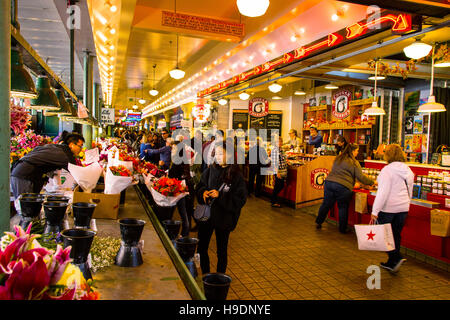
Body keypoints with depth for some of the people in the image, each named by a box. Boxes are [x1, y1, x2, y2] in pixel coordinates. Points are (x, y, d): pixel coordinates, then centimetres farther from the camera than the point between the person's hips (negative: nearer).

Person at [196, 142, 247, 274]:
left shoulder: (236, 175, -12)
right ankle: (205, 275, 33)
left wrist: (220, 196, -22)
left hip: (223, 218, -4)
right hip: (206, 214, 4)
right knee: (201, 248, 11)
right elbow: (199, 187, 11)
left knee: (221, 251, 12)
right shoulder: (210, 170, 0)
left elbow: (240, 200, -13)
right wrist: (203, 192, -12)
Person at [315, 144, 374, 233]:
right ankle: (342, 229, 18)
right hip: (343, 186, -5)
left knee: (326, 204, 15)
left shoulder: (338, 159, 16)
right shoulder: (354, 163, -2)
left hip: (329, 182, 5)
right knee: (343, 208, 10)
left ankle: (318, 222, 25)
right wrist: (372, 182, 12)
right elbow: (360, 177, -3)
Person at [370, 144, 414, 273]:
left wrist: (375, 211, -18)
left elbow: (383, 192, -20)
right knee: (396, 235, 15)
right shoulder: (408, 170, 7)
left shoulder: (387, 170, -15)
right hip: (403, 208, 7)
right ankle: (391, 263, 24)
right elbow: (409, 192, 17)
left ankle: (396, 258, -7)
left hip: (388, 208, -7)